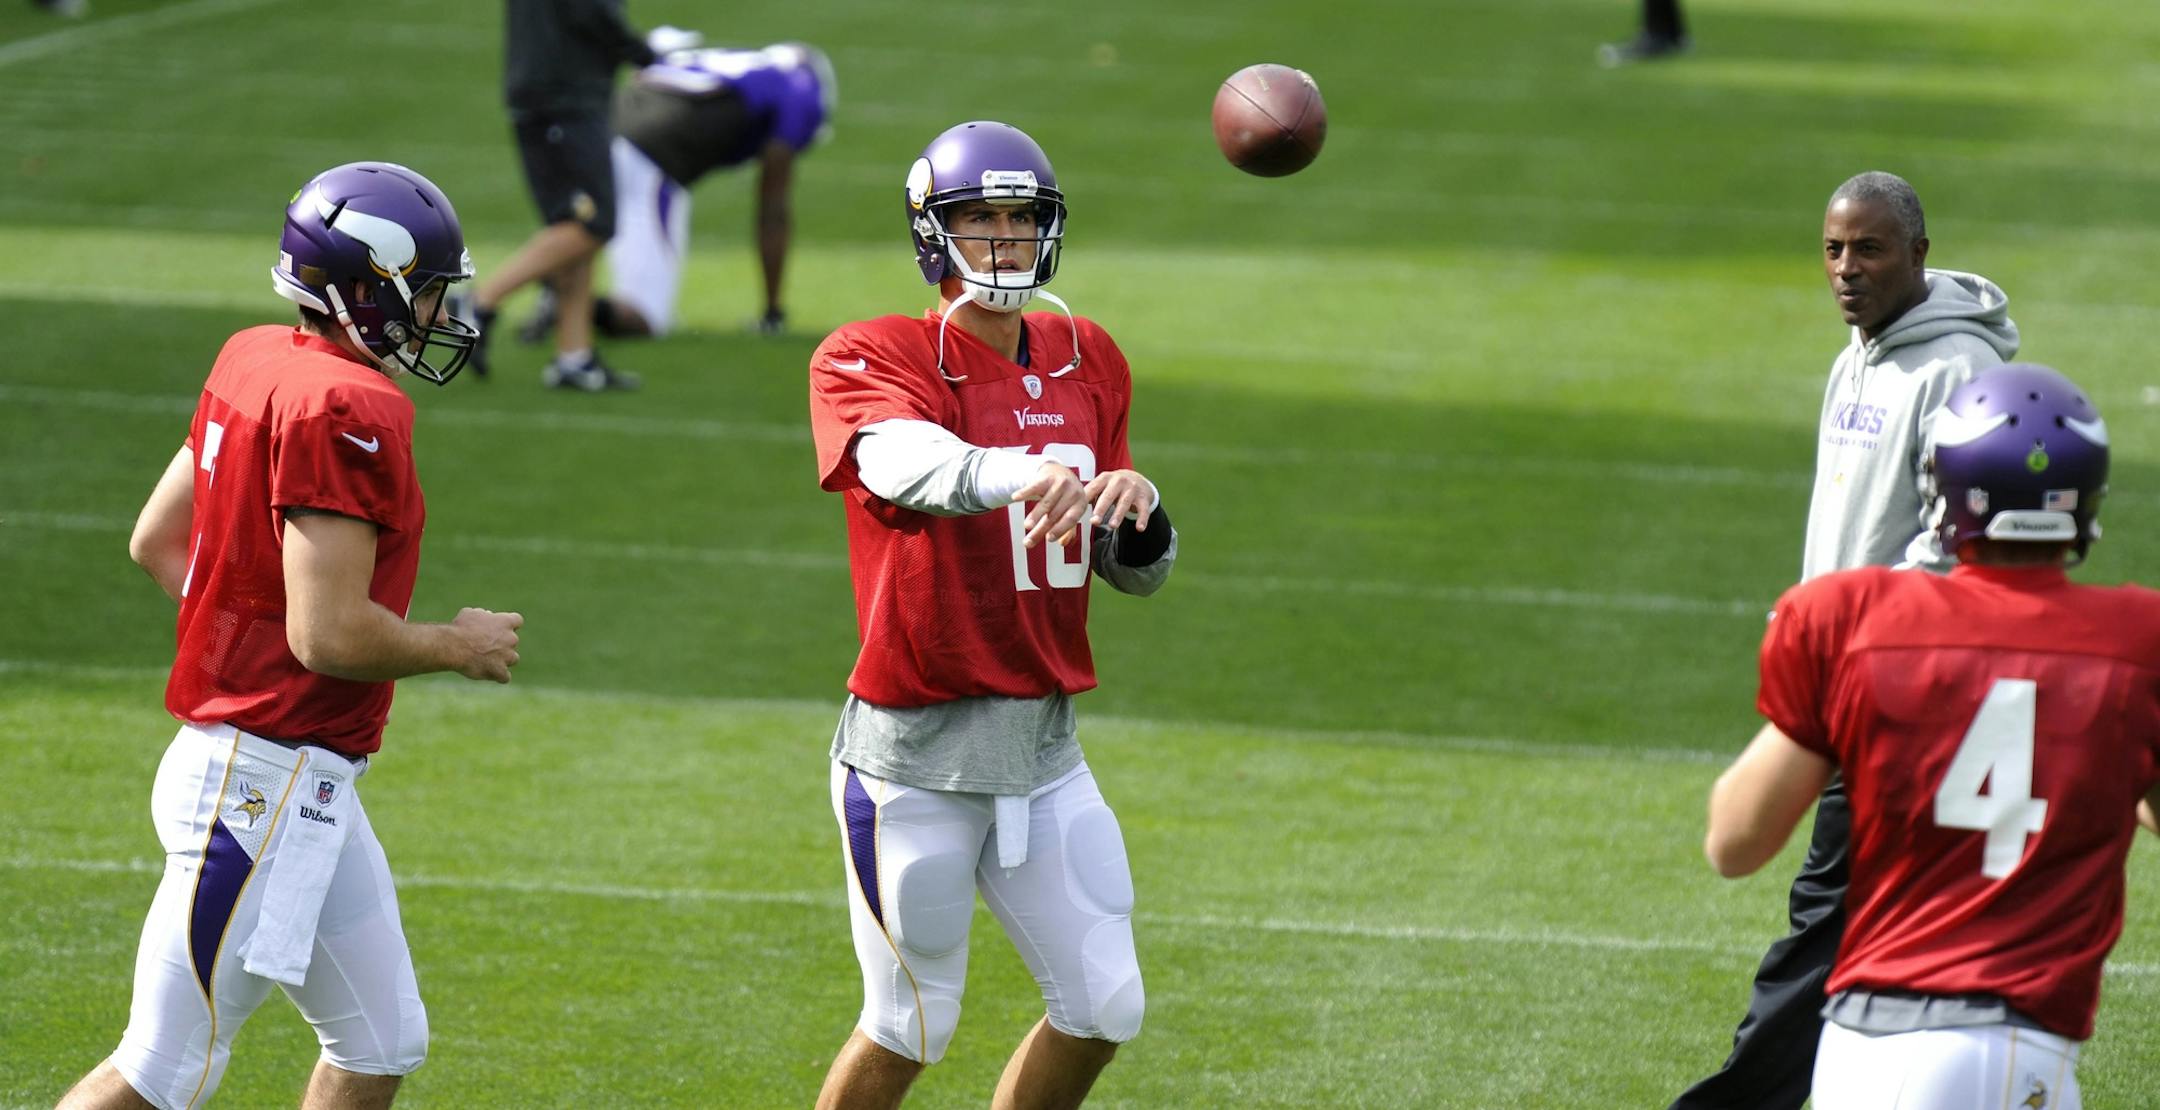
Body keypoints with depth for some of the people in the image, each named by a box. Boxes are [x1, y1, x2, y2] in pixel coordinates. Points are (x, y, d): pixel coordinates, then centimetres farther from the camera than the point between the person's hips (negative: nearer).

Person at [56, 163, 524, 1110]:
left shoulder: (253, 363, 9)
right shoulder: (349, 411, -20)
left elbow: (154, 541, 17)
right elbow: (329, 634, -23)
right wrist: (459, 647, -8)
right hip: (268, 784, -10)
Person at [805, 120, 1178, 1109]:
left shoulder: (1087, 363, 9)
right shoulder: (869, 361, -9)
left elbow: (1136, 574, 14)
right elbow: (908, 467, -34)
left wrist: (1139, 511, -10)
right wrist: (1022, 477, -55)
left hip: (1044, 747, 6)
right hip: (913, 755, -6)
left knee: (1103, 1010, 4)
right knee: (910, 1029, 2)